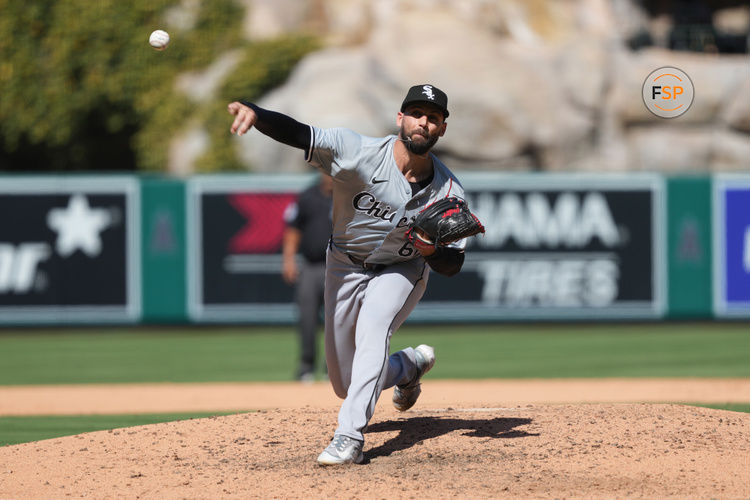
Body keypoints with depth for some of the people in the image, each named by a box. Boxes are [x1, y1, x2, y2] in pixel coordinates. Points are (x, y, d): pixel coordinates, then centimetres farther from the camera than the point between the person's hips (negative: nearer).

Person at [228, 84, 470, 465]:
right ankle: (411, 365, 40)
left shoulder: (448, 192, -19)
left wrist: (431, 250, -35)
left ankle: (350, 436, -37)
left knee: (372, 327, -34)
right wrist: (254, 112, -61)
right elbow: (295, 132, -40)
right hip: (345, 267, 1)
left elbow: (452, 266, -11)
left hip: (401, 270, -1)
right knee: (346, 386, 8)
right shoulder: (358, 152, -27)